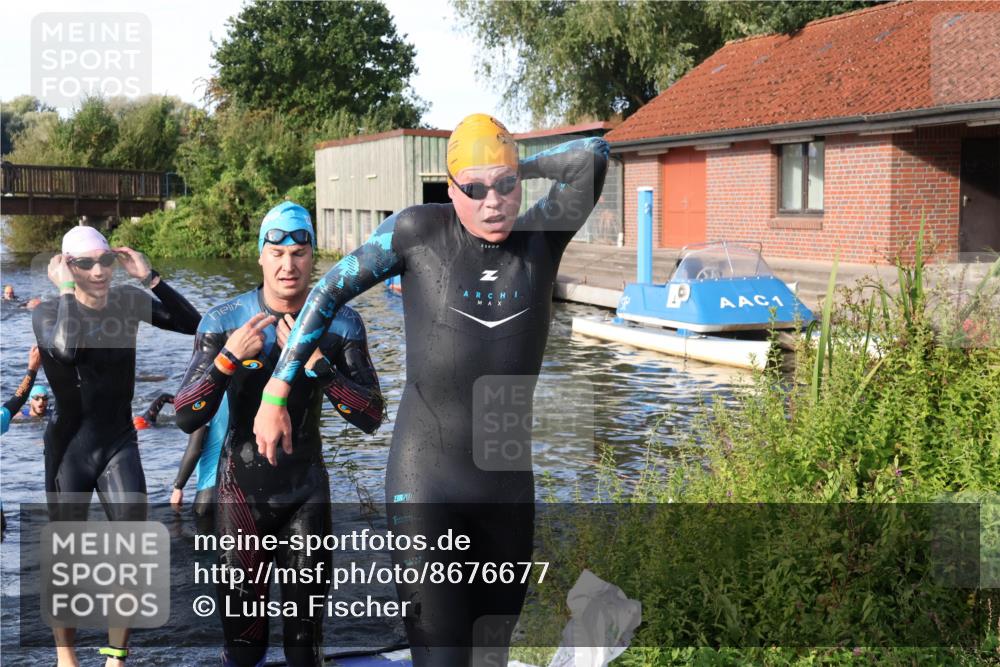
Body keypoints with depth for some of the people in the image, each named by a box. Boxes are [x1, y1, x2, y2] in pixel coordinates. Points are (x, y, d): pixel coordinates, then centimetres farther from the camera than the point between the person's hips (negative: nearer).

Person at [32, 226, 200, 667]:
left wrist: (150, 278, -18)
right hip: (70, 445, -2)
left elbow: (193, 324, -13)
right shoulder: (48, 313, -11)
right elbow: (65, 346, -35)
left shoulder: (127, 301, -3)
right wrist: (66, 292, -23)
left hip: (119, 441, 2)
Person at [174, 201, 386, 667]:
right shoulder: (223, 322, -11)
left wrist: (316, 361, -27)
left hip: (306, 489, 1)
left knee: (306, 624, 11)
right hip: (241, 488, -1)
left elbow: (371, 418, -14)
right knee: (242, 613, 10)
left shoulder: (340, 324, -9)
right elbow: (186, 419, -14)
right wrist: (229, 357, -29)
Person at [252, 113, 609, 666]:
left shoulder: (541, 237, 1)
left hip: (509, 481, 4)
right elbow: (331, 290, 3)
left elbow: (593, 154, -6)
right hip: (425, 481, -4)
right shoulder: (420, 230, -5)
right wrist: (276, 393, 2)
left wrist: (520, 167, 4)